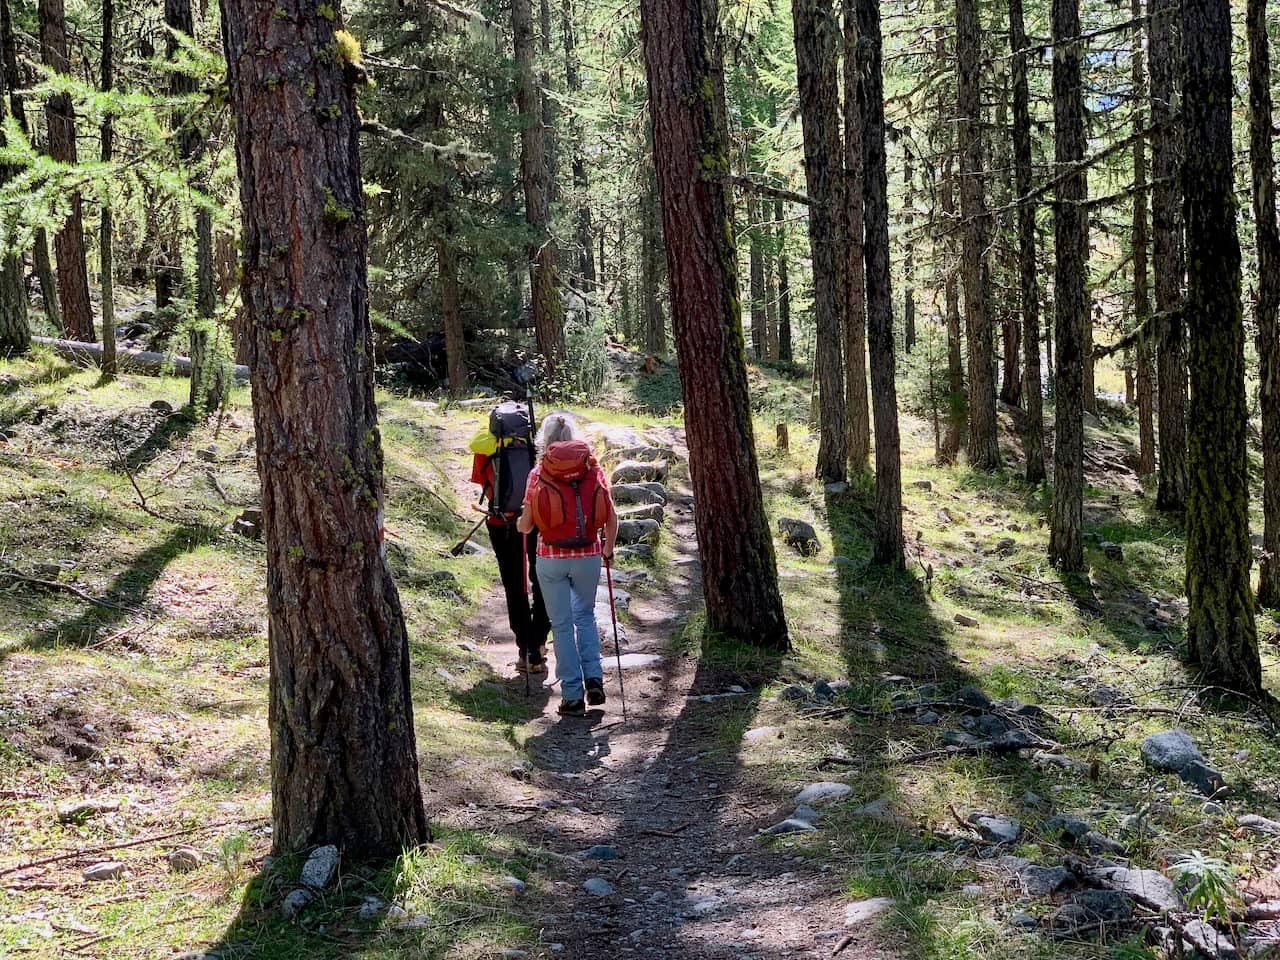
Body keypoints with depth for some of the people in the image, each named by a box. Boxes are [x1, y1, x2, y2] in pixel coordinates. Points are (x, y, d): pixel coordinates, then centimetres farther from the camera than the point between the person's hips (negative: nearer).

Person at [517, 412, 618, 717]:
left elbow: (526, 525, -3)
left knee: (562, 624, 8)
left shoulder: (538, 473, -5)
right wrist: (608, 548, 16)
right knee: (585, 615, 22)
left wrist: (519, 525, 20)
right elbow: (611, 518, 0)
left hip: (551, 557, -2)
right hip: (588, 555, 2)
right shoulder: (593, 469, -1)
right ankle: (594, 678, 8)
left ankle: (573, 695, 9)